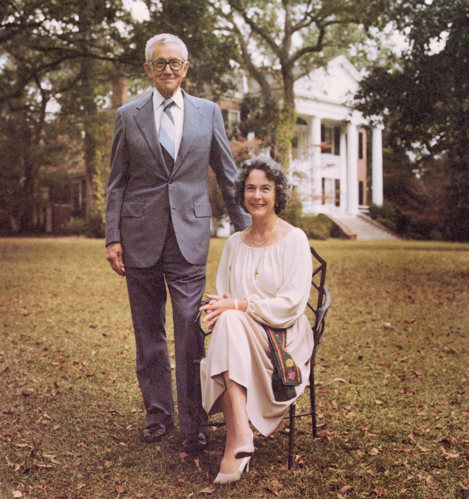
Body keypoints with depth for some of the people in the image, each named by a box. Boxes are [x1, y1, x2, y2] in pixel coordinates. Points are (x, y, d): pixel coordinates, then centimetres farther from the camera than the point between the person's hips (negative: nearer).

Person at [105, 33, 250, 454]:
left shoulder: (208, 113, 8)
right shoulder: (128, 116, 8)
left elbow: (228, 177, 11)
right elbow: (117, 182, 8)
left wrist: (245, 229, 9)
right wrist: (114, 237, 0)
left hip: (190, 237, -1)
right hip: (141, 238, 1)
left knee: (190, 332, -4)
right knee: (148, 333, 10)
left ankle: (194, 424, 8)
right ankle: (158, 413, 26)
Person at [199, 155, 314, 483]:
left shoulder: (294, 239, -3)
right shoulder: (235, 243, 14)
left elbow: (292, 304, -11)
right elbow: (223, 296, 15)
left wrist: (237, 306, -18)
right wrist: (218, 308, -10)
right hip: (237, 335, 4)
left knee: (231, 320, -33)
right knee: (227, 319, -32)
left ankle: (236, 439, -34)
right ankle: (241, 437, -35)